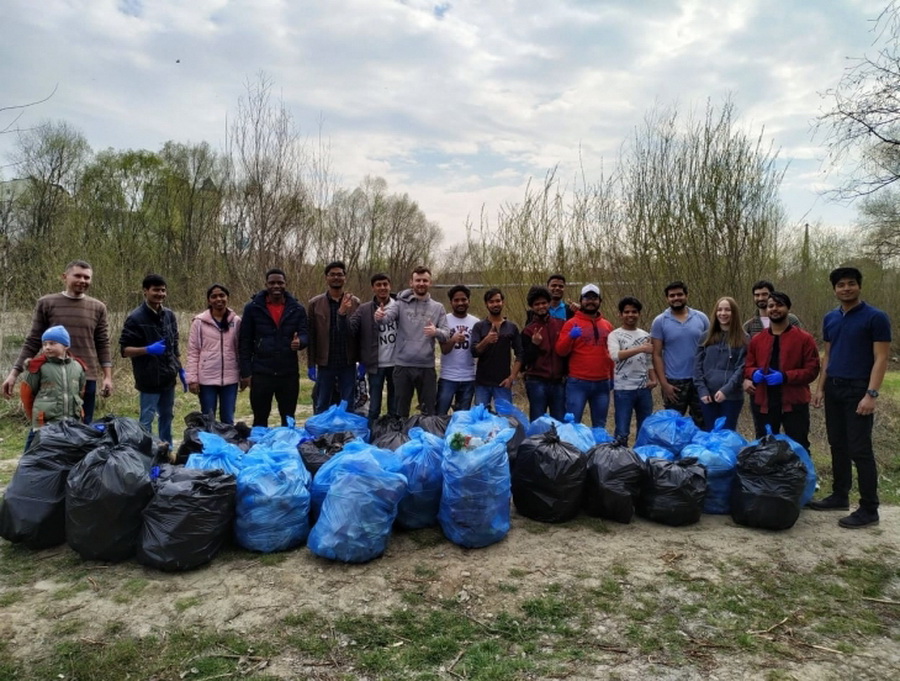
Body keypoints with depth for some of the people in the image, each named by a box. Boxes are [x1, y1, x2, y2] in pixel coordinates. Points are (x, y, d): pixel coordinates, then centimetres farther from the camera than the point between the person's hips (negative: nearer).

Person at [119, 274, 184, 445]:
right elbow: (124, 349, -11)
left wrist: (180, 369, 14)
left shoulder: (169, 315, 8)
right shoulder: (136, 318, -11)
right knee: (146, 420, 2)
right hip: (149, 379, -6)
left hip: (168, 377, 6)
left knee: (167, 417, 15)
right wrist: (148, 350, -26)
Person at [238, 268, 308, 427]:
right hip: (261, 372, -1)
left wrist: (300, 341, -24)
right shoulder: (253, 308, 0)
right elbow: (244, 342, 0)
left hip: (289, 372, 1)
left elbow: (305, 334, 1)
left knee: (288, 419, 12)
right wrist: (245, 372, -5)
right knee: (260, 419, 10)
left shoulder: (297, 309, 5)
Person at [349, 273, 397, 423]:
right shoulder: (364, 310, -1)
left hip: (396, 364, 1)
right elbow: (349, 330, -12)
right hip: (375, 365, 0)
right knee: (374, 407, 11)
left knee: (395, 407, 14)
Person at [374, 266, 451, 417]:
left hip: (427, 367, 1)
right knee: (401, 410, 12)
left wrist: (436, 332, -25)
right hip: (402, 365, -1)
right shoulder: (401, 303, 1)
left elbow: (446, 333, -1)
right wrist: (380, 316, -42)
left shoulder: (438, 308, 6)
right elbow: (388, 314, -18)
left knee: (429, 411, 11)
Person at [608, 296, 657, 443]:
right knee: (622, 432, 0)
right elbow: (615, 355, -21)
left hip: (644, 388, 5)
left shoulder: (645, 335, 12)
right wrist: (640, 348, -28)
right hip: (623, 389, -5)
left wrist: (653, 379, 1)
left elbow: (648, 360, 16)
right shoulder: (615, 335, -3)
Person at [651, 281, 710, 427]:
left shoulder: (701, 318, 3)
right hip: (674, 382, -2)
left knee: (702, 424, 11)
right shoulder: (660, 322, -4)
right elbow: (657, 355, -5)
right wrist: (664, 383, -11)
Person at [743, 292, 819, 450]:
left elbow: (812, 370, -6)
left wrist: (785, 376, -19)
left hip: (794, 402, -3)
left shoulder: (804, 338, -2)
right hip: (763, 402, 4)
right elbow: (748, 366, 14)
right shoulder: (756, 340, 9)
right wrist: (754, 374, -9)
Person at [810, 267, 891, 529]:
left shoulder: (875, 318, -8)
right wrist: (820, 387, 9)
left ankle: (869, 509, 4)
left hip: (858, 390, -6)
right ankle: (840, 496, 23)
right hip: (833, 389, 6)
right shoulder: (830, 319, 11)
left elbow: (881, 358, -11)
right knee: (838, 445, 12)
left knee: (860, 450, -4)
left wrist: (871, 394, -18)